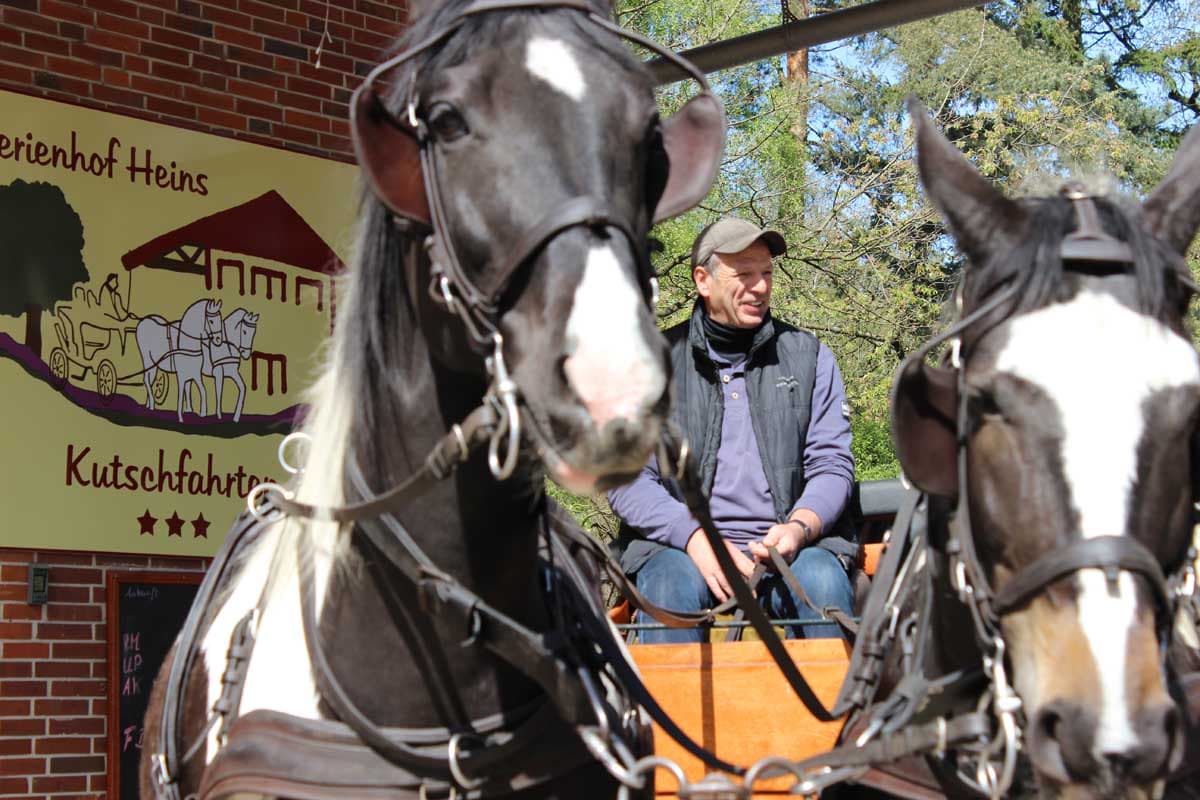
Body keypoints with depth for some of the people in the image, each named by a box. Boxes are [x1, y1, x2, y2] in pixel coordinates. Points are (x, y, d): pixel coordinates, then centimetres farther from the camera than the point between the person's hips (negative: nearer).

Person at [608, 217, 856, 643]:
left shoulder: (809, 356, 15)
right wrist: (694, 536, -16)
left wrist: (801, 525, -14)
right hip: (679, 545, -1)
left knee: (823, 579, -32)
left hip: (787, 546, 1)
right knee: (671, 584, -34)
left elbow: (832, 463, 10)